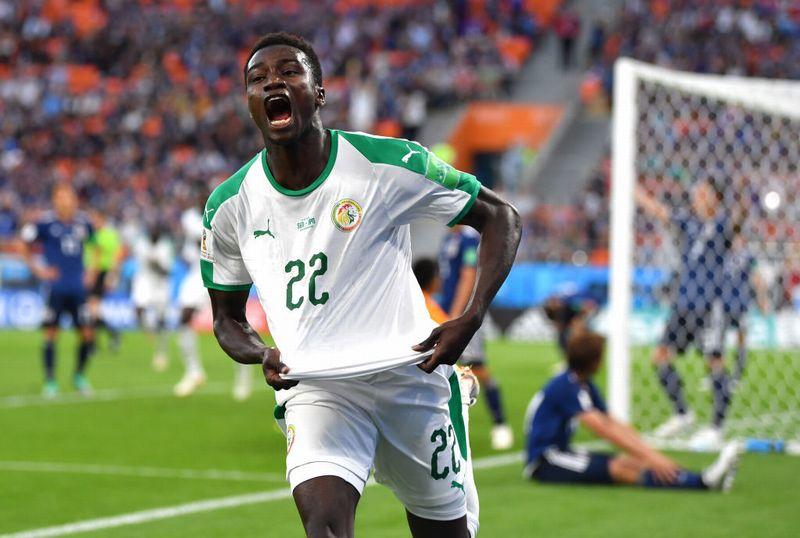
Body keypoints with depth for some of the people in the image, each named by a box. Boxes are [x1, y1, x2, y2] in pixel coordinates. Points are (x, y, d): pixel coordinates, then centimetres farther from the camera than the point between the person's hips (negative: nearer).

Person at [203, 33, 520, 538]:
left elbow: (501, 217, 0)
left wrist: (471, 320, -14)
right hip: (315, 389, 1)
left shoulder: (388, 164, -9)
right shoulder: (229, 207, 0)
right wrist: (263, 356, -9)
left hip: (410, 378, 0)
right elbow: (227, 317, 15)